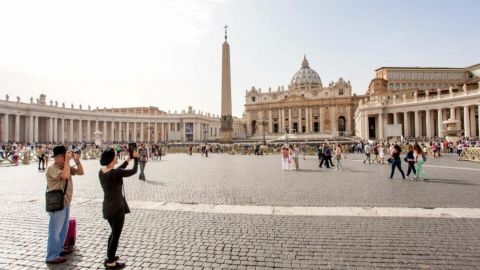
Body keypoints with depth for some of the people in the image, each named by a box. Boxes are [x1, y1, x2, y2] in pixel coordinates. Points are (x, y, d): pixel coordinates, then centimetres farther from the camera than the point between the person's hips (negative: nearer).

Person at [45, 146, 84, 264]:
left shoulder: (66, 166, 6)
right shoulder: (52, 169, -18)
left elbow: (80, 172, 6)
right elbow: (65, 176, -35)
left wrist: (77, 161, -9)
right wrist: (67, 160, -28)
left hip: (65, 202, 9)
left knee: (64, 228, 20)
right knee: (55, 230, 1)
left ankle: (59, 249, 36)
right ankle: (52, 256, 12)